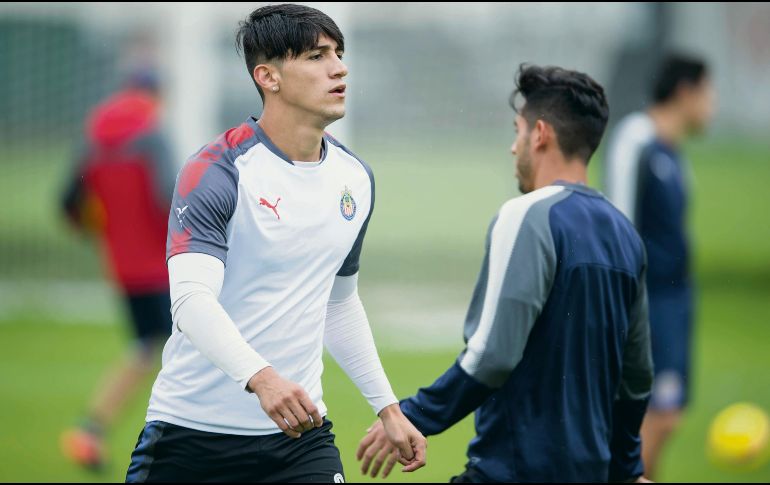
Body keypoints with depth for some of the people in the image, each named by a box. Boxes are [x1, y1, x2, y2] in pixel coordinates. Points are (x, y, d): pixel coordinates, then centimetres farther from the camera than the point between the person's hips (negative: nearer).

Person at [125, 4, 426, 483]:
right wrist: (260, 378, -40)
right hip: (192, 431, -4)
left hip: (298, 433, 5)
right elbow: (191, 299, -25)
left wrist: (387, 407, 18)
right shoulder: (218, 171, -13)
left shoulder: (356, 179, 8)